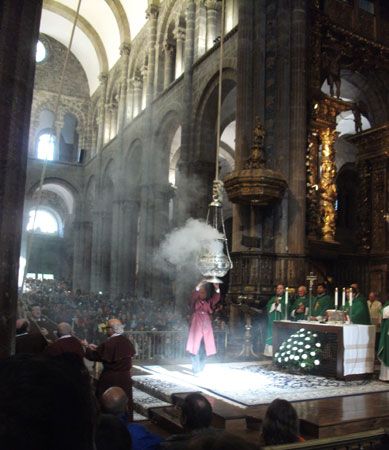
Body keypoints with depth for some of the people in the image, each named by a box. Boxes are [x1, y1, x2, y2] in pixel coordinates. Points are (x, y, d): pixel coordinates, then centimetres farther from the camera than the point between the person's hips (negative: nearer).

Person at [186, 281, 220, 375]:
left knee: (204, 349, 5)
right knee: (195, 349, -7)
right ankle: (195, 370, -1)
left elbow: (216, 298, -6)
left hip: (206, 327, 3)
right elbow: (194, 295, -17)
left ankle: (201, 369, 18)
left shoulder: (209, 302, 11)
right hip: (196, 326, -3)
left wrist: (217, 289, -24)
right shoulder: (195, 301, 4)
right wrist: (198, 287, -34)